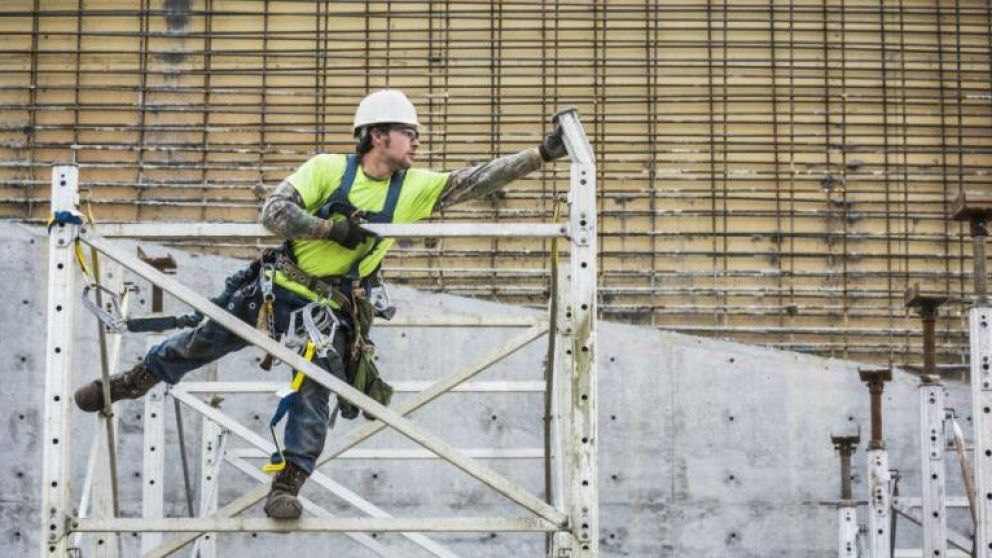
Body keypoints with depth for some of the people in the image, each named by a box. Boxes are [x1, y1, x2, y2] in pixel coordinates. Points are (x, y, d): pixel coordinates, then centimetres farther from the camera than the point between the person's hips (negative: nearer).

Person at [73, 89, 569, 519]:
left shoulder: (416, 187, -4)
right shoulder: (327, 169, -11)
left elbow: (478, 180, -11)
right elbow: (273, 212, -18)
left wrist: (544, 152, -20)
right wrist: (331, 227, -29)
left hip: (331, 311, 1)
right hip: (275, 288, -1)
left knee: (314, 396, -10)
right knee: (200, 344, 9)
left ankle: (287, 486, -1)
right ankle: (136, 380, 34)